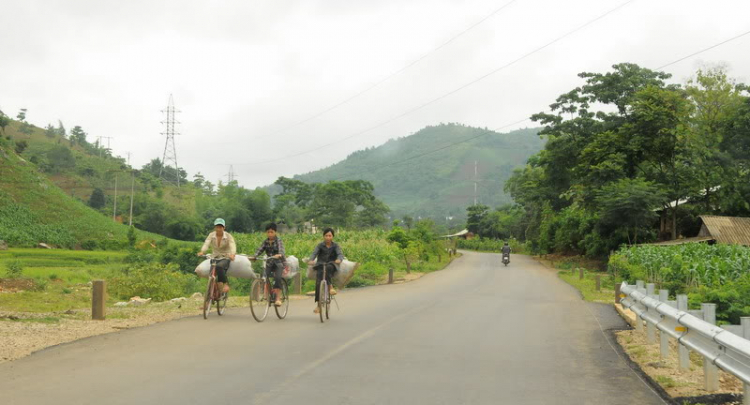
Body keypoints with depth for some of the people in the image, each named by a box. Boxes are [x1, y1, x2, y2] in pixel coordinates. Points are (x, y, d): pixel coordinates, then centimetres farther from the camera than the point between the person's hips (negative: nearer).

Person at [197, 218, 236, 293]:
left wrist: (232, 254, -45)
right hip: (215, 258, 3)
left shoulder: (228, 236, -7)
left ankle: (226, 283, -18)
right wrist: (202, 251, -39)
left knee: (219, 266, -35)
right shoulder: (211, 235, -1)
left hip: (225, 259, -3)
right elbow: (206, 243, -18)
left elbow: (232, 246, -23)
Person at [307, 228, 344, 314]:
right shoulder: (320, 245, 7)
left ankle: (330, 286, -30)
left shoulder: (335, 246, 6)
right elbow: (314, 253, -7)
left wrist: (339, 259, -35)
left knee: (329, 267, -37)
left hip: (331, 266, 0)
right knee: (318, 282, -21)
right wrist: (311, 260, -30)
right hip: (320, 266, 1)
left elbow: (340, 254, -10)